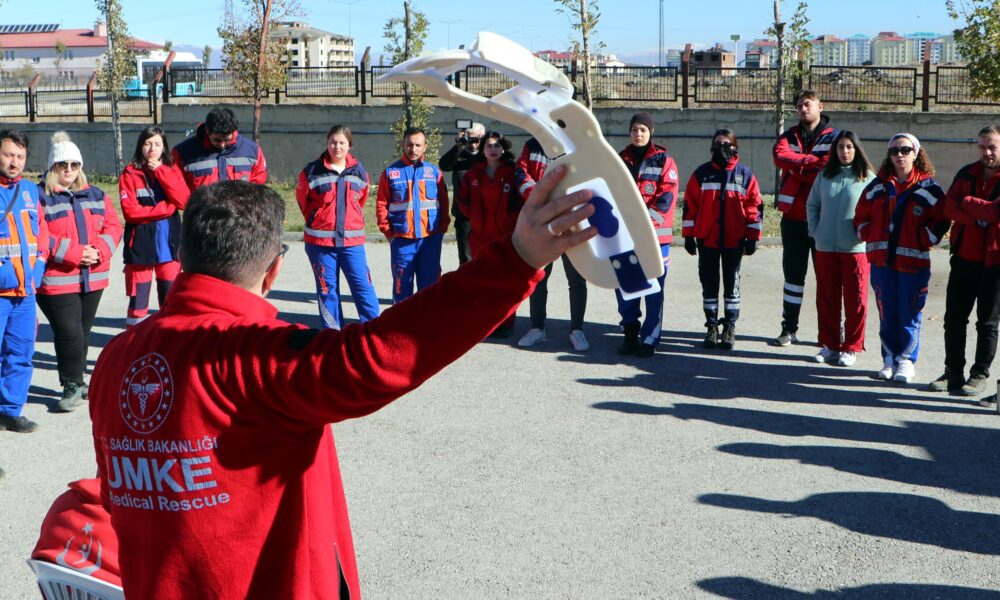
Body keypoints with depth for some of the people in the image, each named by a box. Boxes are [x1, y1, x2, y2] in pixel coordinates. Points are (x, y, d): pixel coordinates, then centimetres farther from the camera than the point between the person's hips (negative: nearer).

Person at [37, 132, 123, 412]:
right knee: (68, 333, -10)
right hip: (56, 280, -5)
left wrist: (101, 250, -11)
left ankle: (76, 381, 30)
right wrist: (73, 253, -19)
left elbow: (113, 226, 8)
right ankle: (71, 386, 4)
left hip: (92, 278, 6)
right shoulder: (41, 197, -5)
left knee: (83, 332, 15)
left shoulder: (96, 196, 13)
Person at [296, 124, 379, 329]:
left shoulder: (359, 172, 3)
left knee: (363, 286, -3)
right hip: (320, 241, -1)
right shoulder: (312, 171, -5)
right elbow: (302, 198, 10)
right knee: (327, 288, 6)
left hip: (352, 240, 1)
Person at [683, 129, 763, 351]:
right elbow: (690, 204, 3)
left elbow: (755, 206, 2)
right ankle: (712, 326, 16)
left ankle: (730, 327, 15)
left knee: (731, 284, 7)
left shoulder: (745, 175, 2)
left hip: (734, 241, -1)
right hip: (707, 240, 1)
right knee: (709, 284, 6)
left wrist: (753, 237, -2)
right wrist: (688, 235, 1)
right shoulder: (702, 173, 3)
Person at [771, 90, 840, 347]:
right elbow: (780, 156, -10)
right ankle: (789, 328, 16)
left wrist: (797, 167, -8)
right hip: (793, 216, 4)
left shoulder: (833, 137, 1)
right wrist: (812, 161, -16)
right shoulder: (789, 136, 12)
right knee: (793, 273, 9)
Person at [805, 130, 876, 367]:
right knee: (826, 298, 9)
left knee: (855, 299, 1)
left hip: (855, 248, -3)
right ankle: (829, 345, 20)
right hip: (825, 248, 3)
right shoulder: (824, 176, 9)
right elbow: (812, 204, 16)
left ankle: (851, 348, 11)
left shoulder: (868, 178, -2)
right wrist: (815, 231, 6)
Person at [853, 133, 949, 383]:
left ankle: (906, 360, 11)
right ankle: (889, 358, 18)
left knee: (909, 314, 0)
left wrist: (922, 241, -8)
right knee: (886, 313, 7)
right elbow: (861, 216, 15)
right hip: (882, 260, 3)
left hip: (913, 261, -3)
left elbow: (941, 220, 1)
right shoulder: (878, 185, 9)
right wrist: (871, 239, 3)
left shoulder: (928, 187, 0)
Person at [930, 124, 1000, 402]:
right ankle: (953, 373, 19)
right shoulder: (967, 174, 8)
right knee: (954, 317, 8)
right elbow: (950, 207, -5)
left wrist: (970, 204, -12)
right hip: (964, 257, 5)